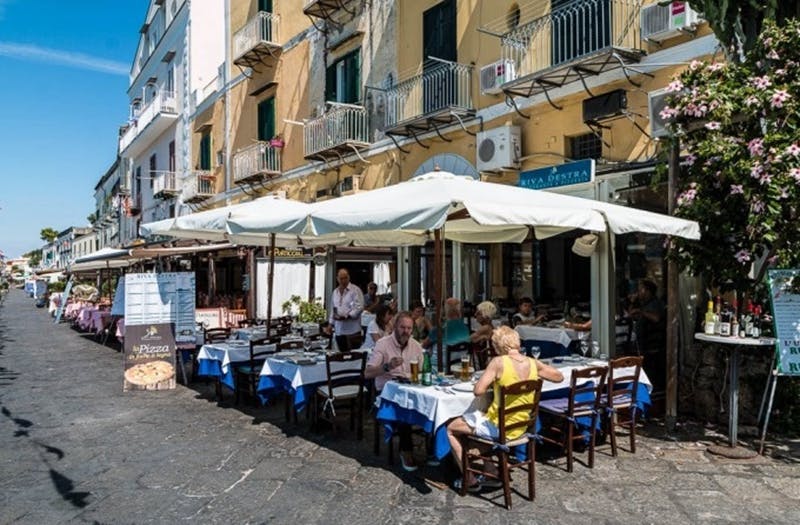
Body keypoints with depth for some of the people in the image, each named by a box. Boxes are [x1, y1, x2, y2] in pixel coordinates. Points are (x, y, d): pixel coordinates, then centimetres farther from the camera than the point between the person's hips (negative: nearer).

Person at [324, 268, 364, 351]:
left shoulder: (355, 290, -4)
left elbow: (359, 307, -13)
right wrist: (330, 324, 15)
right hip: (339, 330, 5)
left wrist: (345, 316, -19)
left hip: (352, 330, -5)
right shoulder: (335, 292, 16)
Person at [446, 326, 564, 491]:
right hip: (520, 428, 7)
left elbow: (478, 391, -23)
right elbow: (559, 377, 11)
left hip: (498, 428, -7)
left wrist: (491, 381, -4)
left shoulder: (498, 362, -20)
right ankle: (491, 474, 34)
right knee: (475, 416, 33)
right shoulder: (533, 363, -4)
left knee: (451, 429, 14)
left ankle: (469, 481, 19)